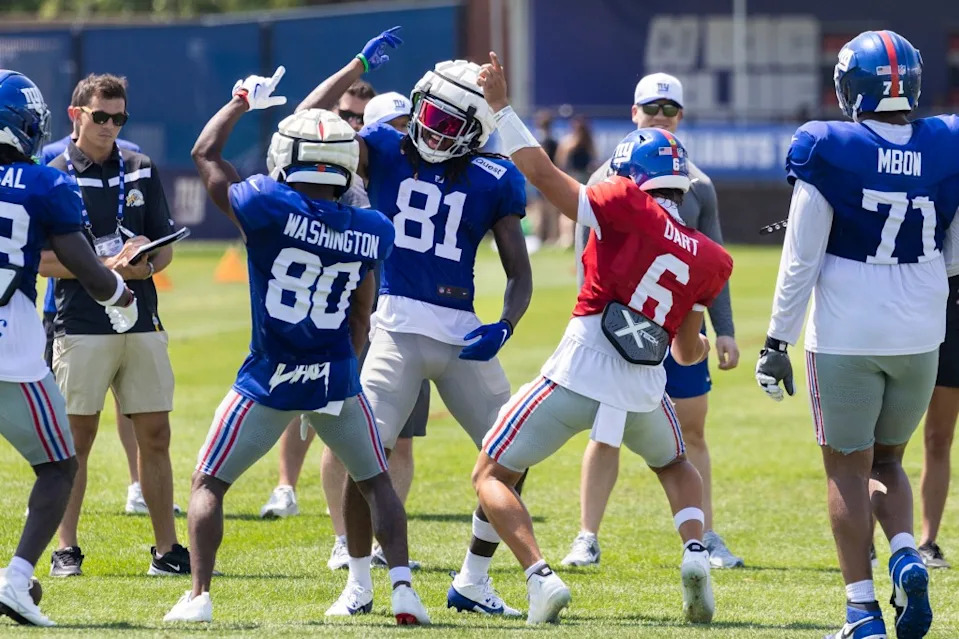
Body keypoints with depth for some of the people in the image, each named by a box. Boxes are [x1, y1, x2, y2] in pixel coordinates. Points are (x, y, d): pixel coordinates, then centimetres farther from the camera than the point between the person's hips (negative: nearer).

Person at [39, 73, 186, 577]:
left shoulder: (142, 171, 12)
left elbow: (165, 246, 14)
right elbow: (44, 261, -6)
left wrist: (148, 264, -9)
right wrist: (110, 267, -17)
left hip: (142, 323, 4)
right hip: (81, 324, -4)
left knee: (155, 436, 5)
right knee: (77, 438, 0)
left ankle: (167, 549, 11)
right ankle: (66, 549, 7)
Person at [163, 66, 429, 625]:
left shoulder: (271, 207, -15)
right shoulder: (371, 232, -2)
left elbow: (206, 154, 1)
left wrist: (243, 101, 15)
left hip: (270, 383, -3)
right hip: (337, 380, 3)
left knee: (209, 485, 13)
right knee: (377, 482, 21)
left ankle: (199, 596, 6)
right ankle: (403, 588, 10)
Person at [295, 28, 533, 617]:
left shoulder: (493, 182, 5)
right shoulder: (385, 152, 4)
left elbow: (520, 274, 6)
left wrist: (504, 327, -13)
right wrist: (360, 66, -8)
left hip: (463, 334, 3)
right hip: (398, 327, -2)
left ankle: (473, 582, 18)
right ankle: (358, 583, 4)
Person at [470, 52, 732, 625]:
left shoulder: (629, 207, -7)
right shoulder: (711, 260, 9)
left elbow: (544, 175, -6)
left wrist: (502, 108, 1)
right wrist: (696, 346, 41)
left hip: (578, 375, -5)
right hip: (644, 392, 5)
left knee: (492, 477, 11)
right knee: (675, 465, 35)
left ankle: (541, 576, -10)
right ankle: (696, 552, 6)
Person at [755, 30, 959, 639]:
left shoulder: (828, 153, -11)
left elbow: (801, 261, -9)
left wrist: (778, 341, -3)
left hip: (846, 337, -3)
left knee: (849, 470, 9)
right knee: (887, 460, 21)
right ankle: (906, 556, -5)